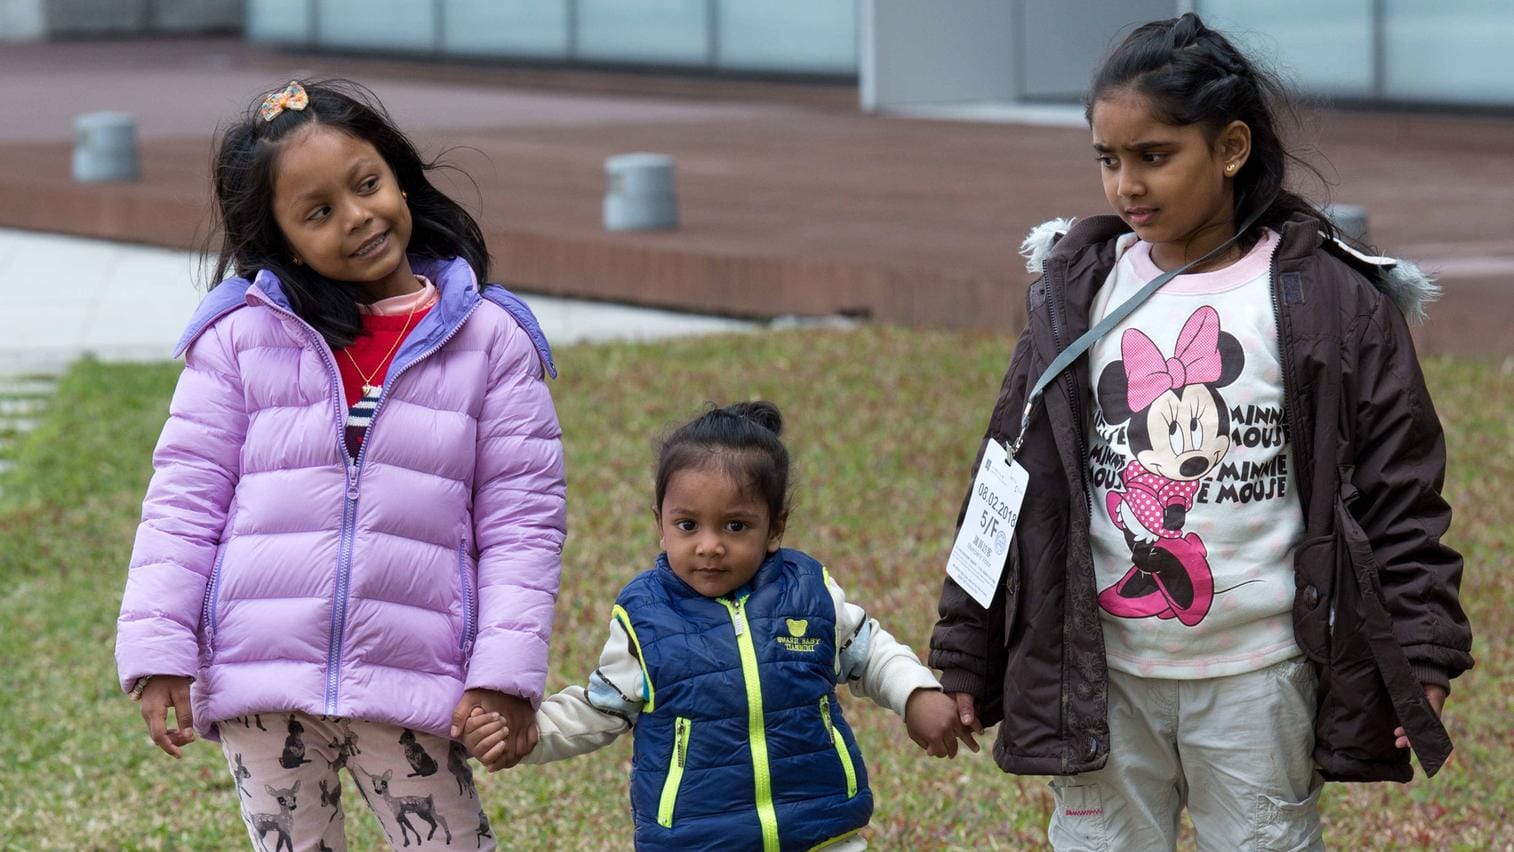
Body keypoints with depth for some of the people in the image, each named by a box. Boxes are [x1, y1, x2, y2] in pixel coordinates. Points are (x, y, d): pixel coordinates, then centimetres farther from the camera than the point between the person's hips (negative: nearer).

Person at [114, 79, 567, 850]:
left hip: (413, 690, -1)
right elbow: (184, 497, 1)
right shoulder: (242, 334, 0)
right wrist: (158, 652, -6)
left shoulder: (488, 338, 0)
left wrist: (506, 671, -8)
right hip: (260, 684, 1)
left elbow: (523, 518, 0)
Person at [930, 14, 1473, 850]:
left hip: (1260, 678, -3)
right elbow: (1013, 476, 8)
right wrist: (967, 653, 8)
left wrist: (1423, 653, -9)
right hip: (1104, 676, 3)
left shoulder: (1330, 300, -6)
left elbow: (1397, 487, -4)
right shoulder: (1077, 293, 3)